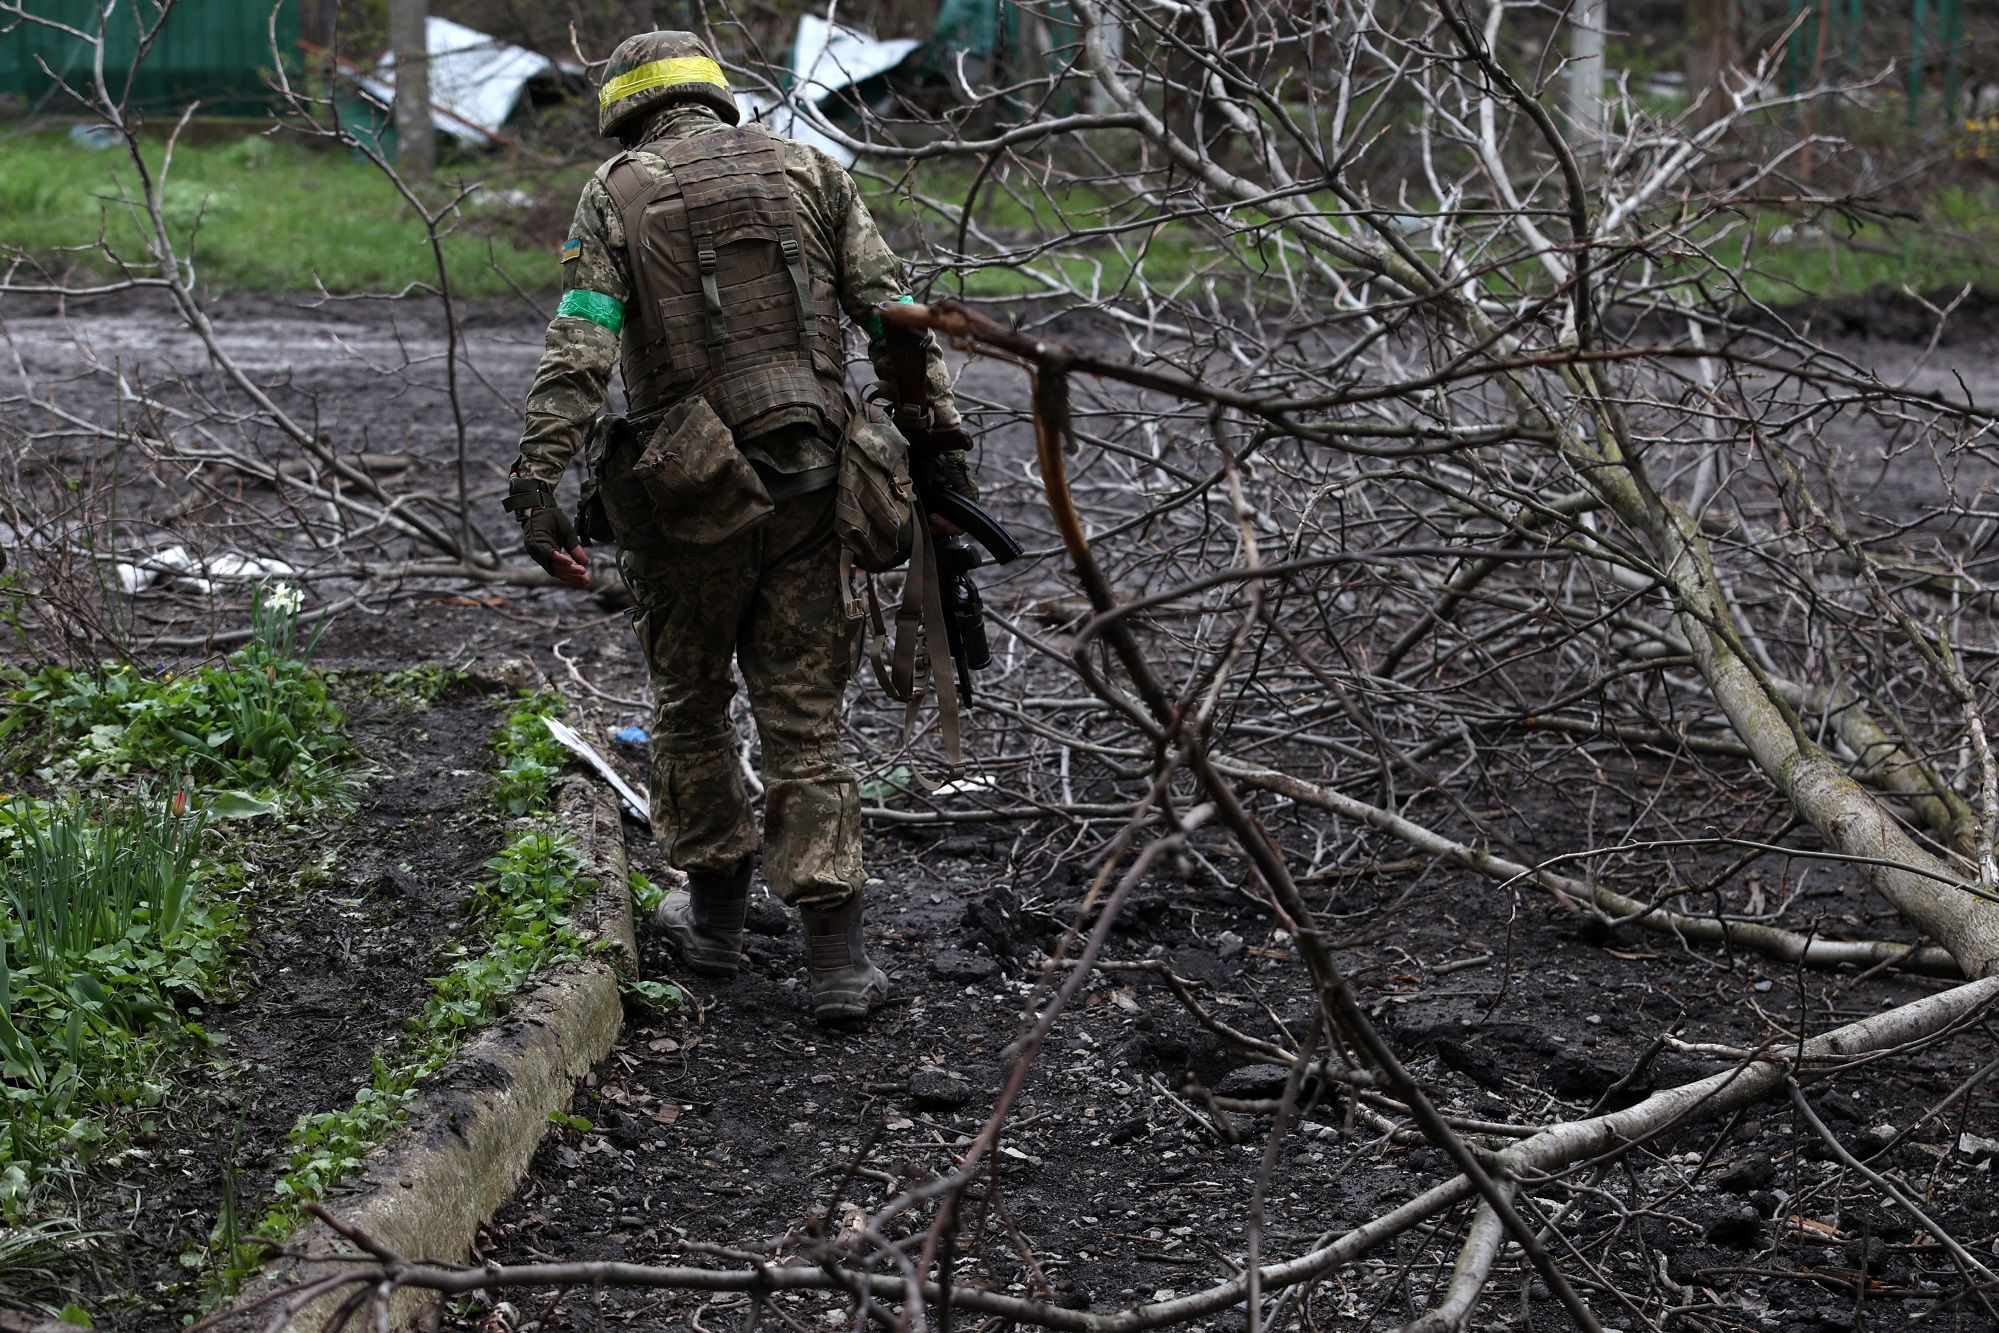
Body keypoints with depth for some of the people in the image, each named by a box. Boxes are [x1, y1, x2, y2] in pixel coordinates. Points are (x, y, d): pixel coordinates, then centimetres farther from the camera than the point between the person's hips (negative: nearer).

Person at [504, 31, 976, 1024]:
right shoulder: (808, 171, 9)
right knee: (804, 721, 6)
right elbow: (892, 314, 2)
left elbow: (578, 354, -13)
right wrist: (944, 443, 3)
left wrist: (536, 488, -16)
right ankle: (836, 959, 1)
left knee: (690, 703, 18)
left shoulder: (617, 193, 1)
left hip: (688, 497, -2)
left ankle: (715, 913, 30)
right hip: (807, 487, 2)